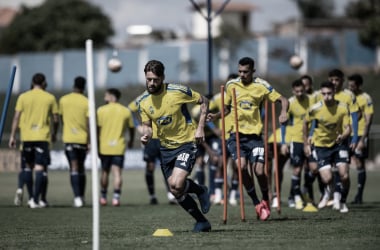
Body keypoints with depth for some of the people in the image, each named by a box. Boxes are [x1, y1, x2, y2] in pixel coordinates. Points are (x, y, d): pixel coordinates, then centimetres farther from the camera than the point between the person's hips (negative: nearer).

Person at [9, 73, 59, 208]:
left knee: (28, 166, 15)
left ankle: (31, 198, 19)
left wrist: (13, 136, 4)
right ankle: (37, 199, -15)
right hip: (43, 136, -2)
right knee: (40, 167, -4)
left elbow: (16, 117, 1)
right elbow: (55, 119, 3)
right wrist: (54, 134, 19)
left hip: (26, 136, 2)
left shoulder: (23, 97, 3)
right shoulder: (50, 98, 1)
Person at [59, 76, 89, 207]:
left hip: (69, 138, 0)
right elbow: (89, 123, -8)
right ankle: (81, 197, 19)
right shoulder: (86, 102, -4)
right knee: (81, 168, 15)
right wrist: (89, 142, -4)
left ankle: (77, 197, -18)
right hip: (83, 139, 0)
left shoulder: (63, 100, 2)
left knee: (74, 168, -4)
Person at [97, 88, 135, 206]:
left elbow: (97, 128, -6)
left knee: (105, 172, 14)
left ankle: (103, 197, 22)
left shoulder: (101, 110, -2)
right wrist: (131, 141, 30)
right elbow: (131, 128, 13)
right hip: (119, 147, 0)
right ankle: (116, 197, -16)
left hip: (104, 146, 0)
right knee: (117, 173, -3)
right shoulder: (126, 111, 4)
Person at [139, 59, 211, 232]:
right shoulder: (144, 102, -1)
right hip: (166, 147, 6)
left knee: (176, 184, -23)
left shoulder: (178, 91, -16)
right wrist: (146, 135, -13)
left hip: (186, 142, -6)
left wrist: (200, 128, -11)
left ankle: (200, 190, 10)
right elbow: (147, 125, 11)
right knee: (176, 192, 3)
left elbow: (204, 101, -4)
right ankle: (202, 222, 20)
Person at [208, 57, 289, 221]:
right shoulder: (231, 85, 6)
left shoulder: (261, 86, -1)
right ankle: (257, 203, -3)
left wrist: (283, 113, -19)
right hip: (236, 133, 1)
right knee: (241, 166, -20)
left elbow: (282, 100, 1)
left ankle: (265, 200, 20)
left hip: (254, 134, -1)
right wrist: (216, 116, 0)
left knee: (259, 171, -11)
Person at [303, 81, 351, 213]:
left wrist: (343, 136, -37)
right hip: (321, 145, -1)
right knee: (327, 180, -13)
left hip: (338, 143, 1)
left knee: (344, 176, -14)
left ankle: (343, 202, 12)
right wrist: (306, 143, 4)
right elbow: (306, 123, 2)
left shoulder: (343, 107, -15)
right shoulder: (315, 109, -15)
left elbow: (347, 128, -15)